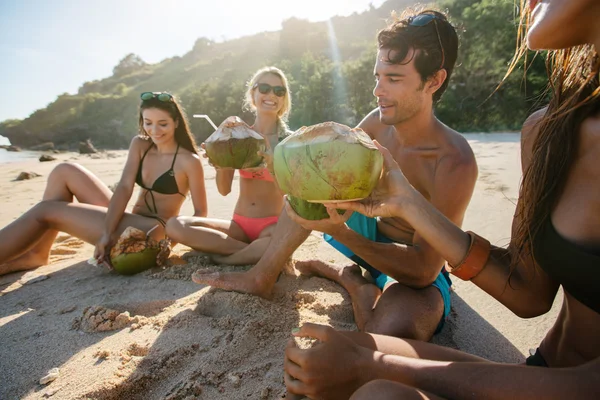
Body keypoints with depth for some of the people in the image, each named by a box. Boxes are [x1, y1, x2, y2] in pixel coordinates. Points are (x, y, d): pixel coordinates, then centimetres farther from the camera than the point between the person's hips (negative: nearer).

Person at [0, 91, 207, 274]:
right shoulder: (139, 145, 6)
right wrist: (108, 233, -19)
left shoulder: (189, 161, -11)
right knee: (64, 172, 4)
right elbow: (124, 188, -7)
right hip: (131, 224, 7)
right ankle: (37, 253, 4)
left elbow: (201, 212, -8)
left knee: (45, 211, -7)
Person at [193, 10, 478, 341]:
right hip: (372, 237, 6)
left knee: (396, 334, -38)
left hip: (416, 270, -5)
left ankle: (351, 279, -3)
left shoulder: (454, 163, -28)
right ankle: (262, 278, -1)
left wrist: (339, 232, -42)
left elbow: (423, 269, -30)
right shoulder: (378, 121, -9)